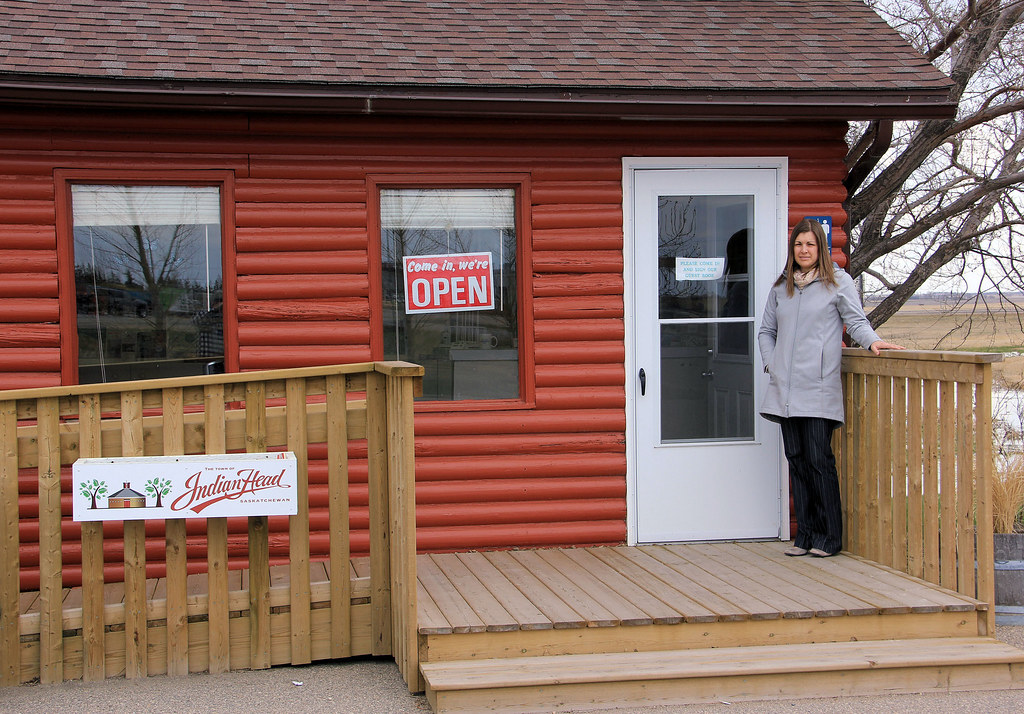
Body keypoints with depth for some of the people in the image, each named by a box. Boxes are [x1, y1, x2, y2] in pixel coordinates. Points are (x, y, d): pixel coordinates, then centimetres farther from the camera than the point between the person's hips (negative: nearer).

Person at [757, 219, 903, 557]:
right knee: (796, 459, 5)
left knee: (819, 459, -8)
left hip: (818, 388, -5)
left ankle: (829, 537, 1)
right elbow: (766, 331, 22)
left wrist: (872, 340, -17)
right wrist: (771, 364, 7)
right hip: (785, 389, 5)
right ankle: (806, 533, 12)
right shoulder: (781, 287, 17)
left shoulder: (838, 281, 5)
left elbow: (855, 320, 2)